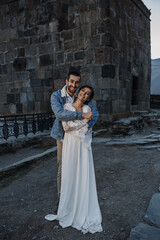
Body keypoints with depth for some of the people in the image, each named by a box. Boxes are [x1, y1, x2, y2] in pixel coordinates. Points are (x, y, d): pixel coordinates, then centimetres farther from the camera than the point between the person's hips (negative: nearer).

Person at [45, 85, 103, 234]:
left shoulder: (87, 109, 6)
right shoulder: (67, 107, -3)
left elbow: (89, 130, 7)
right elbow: (66, 126, -14)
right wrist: (85, 120, -12)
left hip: (84, 146, 2)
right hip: (71, 144, -2)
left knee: (84, 176, 5)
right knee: (70, 175, 5)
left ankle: (84, 210, 22)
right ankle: (69, 209, 24)